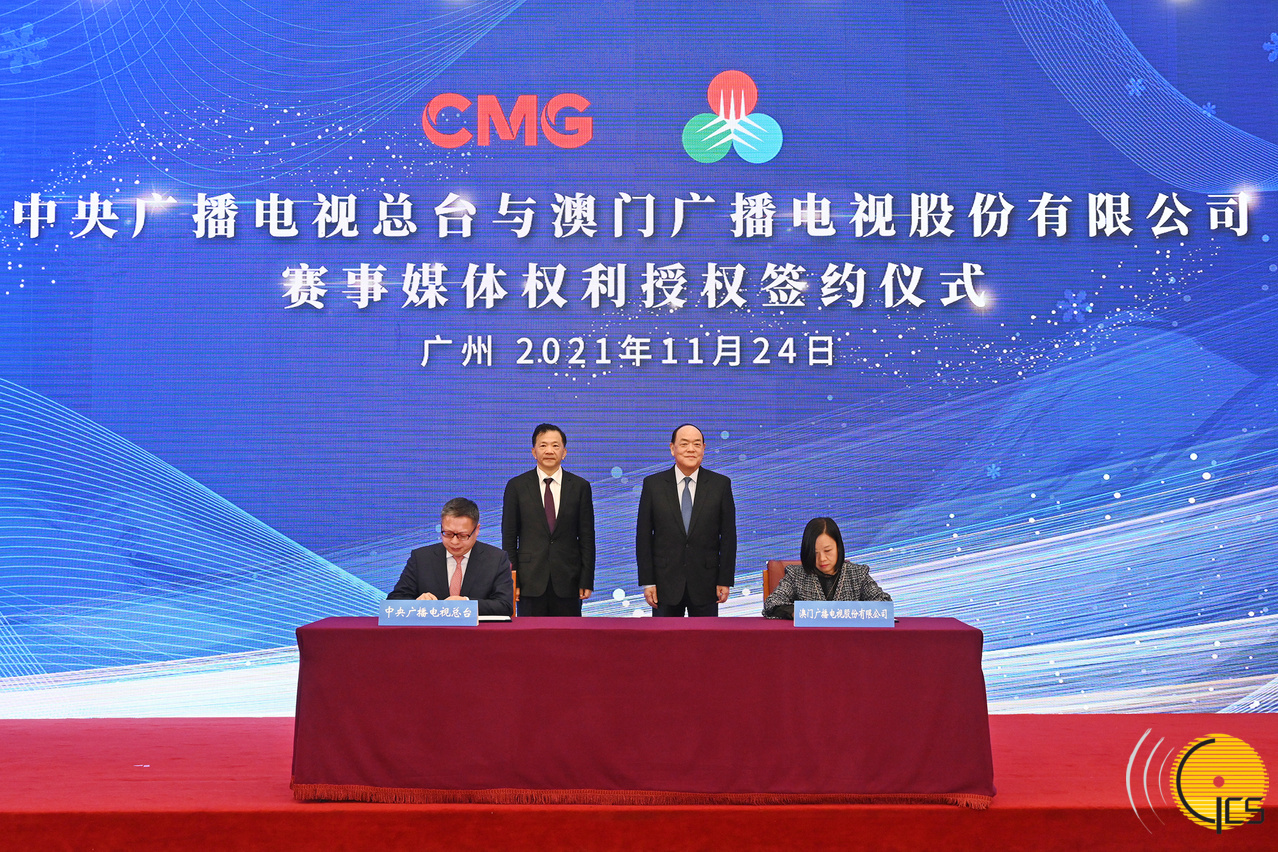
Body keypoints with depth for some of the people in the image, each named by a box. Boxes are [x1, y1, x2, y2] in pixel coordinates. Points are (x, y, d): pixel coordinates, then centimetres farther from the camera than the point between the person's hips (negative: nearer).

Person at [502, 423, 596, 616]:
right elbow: (509, 536, 4)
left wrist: (586, 580, 0)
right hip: (530, 581, 0)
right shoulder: (517, 486, 5)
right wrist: (510, 581, -2)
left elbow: (587, 537, 5)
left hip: (568, 581, 0)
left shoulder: (580, 487, 6)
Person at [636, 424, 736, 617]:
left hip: (705, 583, 0)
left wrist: (725, 581, -3)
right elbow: (644, 536, 1)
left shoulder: (721, 484, 2)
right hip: (665, 584, 0)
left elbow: (728, 536, 2)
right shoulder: (653, 484, 2)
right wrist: (647, 582, -4)